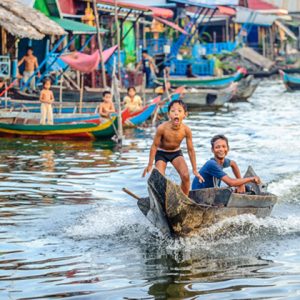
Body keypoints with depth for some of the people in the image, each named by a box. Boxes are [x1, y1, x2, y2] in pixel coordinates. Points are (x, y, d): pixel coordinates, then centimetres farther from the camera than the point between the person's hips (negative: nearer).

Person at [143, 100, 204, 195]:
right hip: (161, 153, -2)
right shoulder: (162, 128, -30)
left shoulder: (186, 130, -23)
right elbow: (154, 146, -16)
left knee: (185, 176, -16)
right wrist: (150, 165, -11)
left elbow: (190, 150, -10)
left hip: (176, 152, 2)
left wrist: (195, 170, -4)